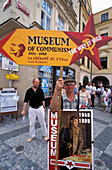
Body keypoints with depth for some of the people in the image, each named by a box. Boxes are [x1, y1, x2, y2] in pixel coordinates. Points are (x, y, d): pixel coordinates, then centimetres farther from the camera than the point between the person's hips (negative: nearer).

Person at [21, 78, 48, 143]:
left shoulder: (40, 90, -2)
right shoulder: (29, 91, -4)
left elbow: (43, 99, 5)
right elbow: (26, 101, -1)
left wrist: (44, 107, 3)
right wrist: (23, 110, -3)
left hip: (40, 108, 0)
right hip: (32, 109, 1)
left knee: (42, 122, 11)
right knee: (32, 123, 13)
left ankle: (45, 135, 31)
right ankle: (32, 136, 34)